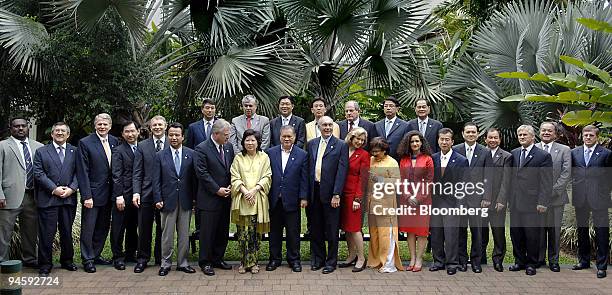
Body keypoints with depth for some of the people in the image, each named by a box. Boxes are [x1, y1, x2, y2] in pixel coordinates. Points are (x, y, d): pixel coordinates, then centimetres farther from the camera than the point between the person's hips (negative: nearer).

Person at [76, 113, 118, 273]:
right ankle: (87, 259, 13)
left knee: (103, 227, 15)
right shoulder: (85, 143, -9)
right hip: (92, 193, -5)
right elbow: (82, 172, -12)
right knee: (88, 228, 2)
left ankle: (96, 254, 28)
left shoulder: (114, 142, 6)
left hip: (108, 193, 5)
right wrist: (86, 196, -16)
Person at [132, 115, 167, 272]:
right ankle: (142, 259, 17)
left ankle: (161, 258, 22)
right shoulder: (142, 146, 6)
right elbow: (137, 173, 4)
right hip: (146, 194, 0)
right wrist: (136, 192, -7)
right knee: (144, 229, 6)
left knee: (163, 229, 9)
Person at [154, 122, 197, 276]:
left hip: (186, 201, 1)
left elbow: (194, 177, 4)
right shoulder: (160, 156, 3)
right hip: (168, 200, -1)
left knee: (184, 234, 8)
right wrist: (158, 199, -5)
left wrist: (195, 197, 1)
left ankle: (182, 262, 18)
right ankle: (165, 263, 15)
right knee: (167, 234, 5)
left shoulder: (191, 154, 4)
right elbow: (156, 180, 2)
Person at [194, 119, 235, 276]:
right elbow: (202, 173, -15)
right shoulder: (202, 149, -11)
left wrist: (230, 186, 0)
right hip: (209, 198, -6)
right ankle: (205, 262, 12)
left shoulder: (228, 147, 9)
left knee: (223, 231, 12)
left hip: (225, 198, 6)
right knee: (207, 232, 1)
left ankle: (217, 258, 24)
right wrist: (217, 190, -15)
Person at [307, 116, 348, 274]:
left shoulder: (341, 145, -4)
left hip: (330, 193, -4)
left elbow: (342, 171, -9)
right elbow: (308, 168, 10)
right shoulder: (311, 144, 10)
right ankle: (318, 258, 26)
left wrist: (336, 195, -15)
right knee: (316, 228, 13)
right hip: (314, 192, 4)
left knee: (331, 230, 4)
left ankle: (331, 261, 15)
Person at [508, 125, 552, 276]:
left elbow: (547, 182, -7)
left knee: (532, 234, 3)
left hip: (532, 203, -5)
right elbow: (510, 177, 12)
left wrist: (542, 202, -12)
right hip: (515, 202, 5)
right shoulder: (513, 153, 13)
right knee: (515, 233, 9)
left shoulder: (543, 156, -3)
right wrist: (508, 198, 5)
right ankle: (519, 261, 23)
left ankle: (531, 264, 16)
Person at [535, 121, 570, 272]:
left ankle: (554, 260, 14)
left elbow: (566, 173, -2)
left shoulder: (564, 150, 5)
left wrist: (552, 190, -11)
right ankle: (539, 259, 16)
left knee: (554, 230, 4)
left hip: (556, 197, 0)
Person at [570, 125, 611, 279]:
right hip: (580, 198, 4)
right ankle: (584, 260, 27)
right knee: (582, 230, 14)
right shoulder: (574, 153, 8)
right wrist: (576, 187, 6)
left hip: (599, 198, -4)